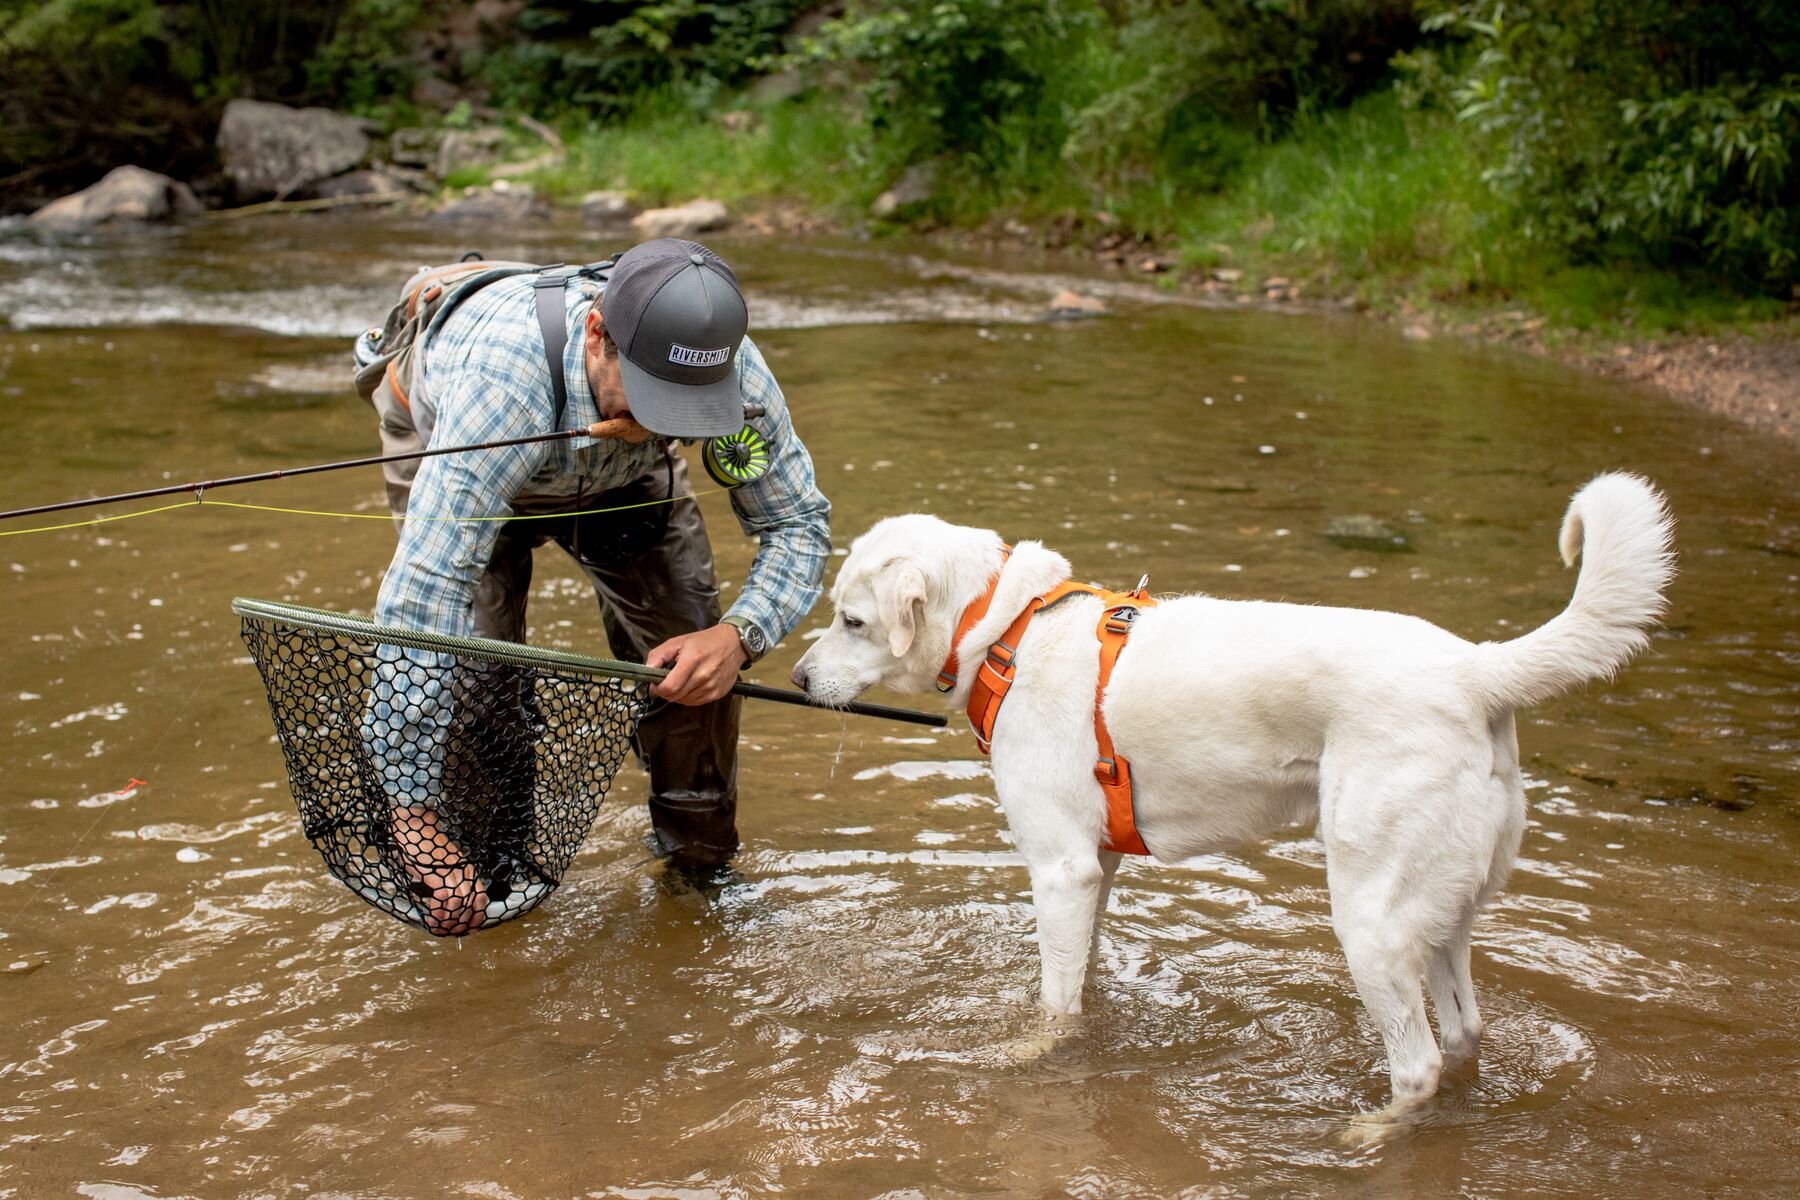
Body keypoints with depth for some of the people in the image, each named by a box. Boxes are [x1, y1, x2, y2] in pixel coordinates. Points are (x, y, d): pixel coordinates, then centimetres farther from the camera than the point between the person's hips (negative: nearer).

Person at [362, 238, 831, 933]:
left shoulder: (728, 369, -36)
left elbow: (797, 522, -21)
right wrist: (412, 812, -53)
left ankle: (698, 854, 12)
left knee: (692, 658, -11)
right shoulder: (508, 380, -49)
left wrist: (738, 635, -43)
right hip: (449, 445, -2)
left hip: (622, 476, 3)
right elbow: (424, 589, -52)